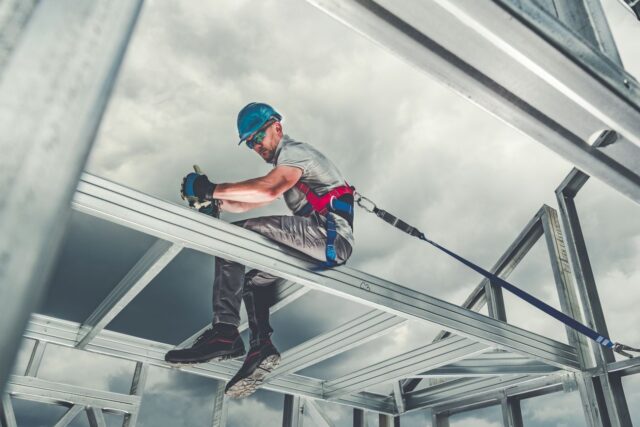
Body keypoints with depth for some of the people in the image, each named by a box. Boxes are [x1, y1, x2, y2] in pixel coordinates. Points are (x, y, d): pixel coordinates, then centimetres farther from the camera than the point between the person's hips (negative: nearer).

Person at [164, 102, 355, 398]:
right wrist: (215, 201, 7)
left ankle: (225, 332, -23)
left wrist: (213, 189, -19)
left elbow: (268, 190, -23)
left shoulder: (294, 150, -1)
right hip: (324, 246, 10)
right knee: (253, 280, 16)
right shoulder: (284, 167, 30)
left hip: (331, 232, -10)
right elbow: (249, 203, 24)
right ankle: (261, 346, -2)